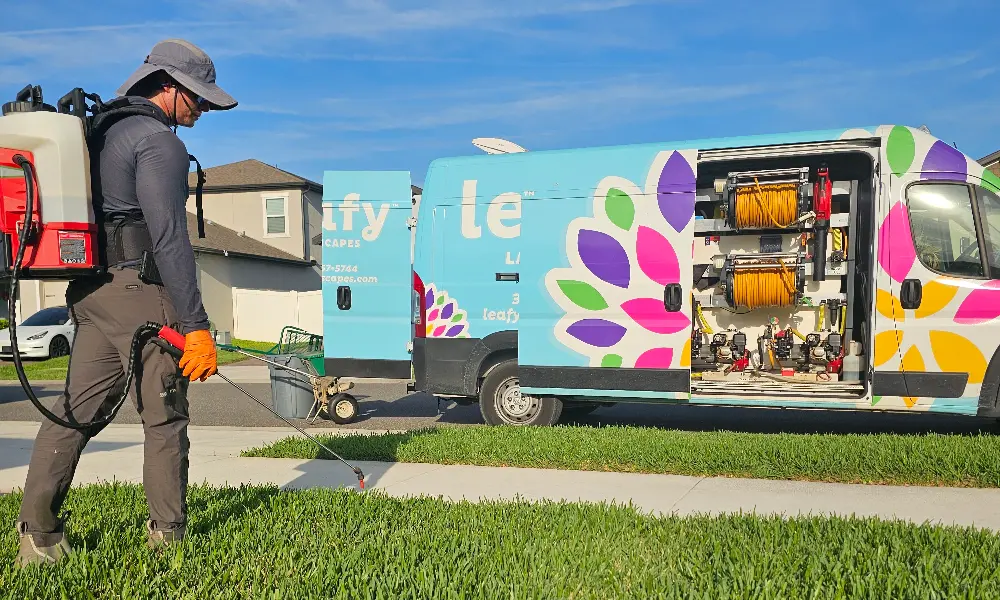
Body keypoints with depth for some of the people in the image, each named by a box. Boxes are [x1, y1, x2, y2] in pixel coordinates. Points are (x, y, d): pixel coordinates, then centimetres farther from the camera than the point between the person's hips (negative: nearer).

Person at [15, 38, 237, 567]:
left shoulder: (101, 131, 21)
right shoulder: (158, 141, -10)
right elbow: (169, 237, -19)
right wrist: (196, 326, -20)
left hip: (90, 291, 9)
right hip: (140, 290, -9)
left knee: (75, 411, 10)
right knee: (163, 417, 1)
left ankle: (38, 534, 12)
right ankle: (167, 533, 11)